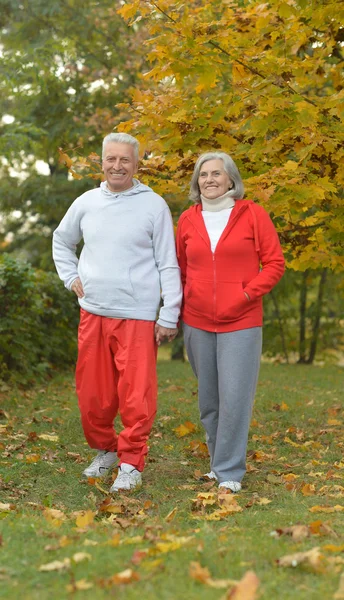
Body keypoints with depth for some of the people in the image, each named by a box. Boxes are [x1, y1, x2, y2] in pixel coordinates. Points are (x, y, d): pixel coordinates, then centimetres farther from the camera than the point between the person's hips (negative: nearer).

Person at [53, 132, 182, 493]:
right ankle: (104, 451, 31)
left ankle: (131, 463, 10)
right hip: (92, 314, 4)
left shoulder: (153, 206, -2)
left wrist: (169, 315, -7)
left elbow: (168, 265, -3)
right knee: (92, 394, 10)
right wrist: (71, 278, 10)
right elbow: (61, 241, 25)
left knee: (136, 396, -4)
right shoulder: (86, 203, 8)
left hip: (137, 317, -4)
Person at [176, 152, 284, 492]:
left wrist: (248, 293, -13)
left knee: (234, 397, -7)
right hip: (196, 323, 3)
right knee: (208, 399, 11)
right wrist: (175, 312, 12)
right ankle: (218, 461, 27)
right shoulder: (188, 219, 8)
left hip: (241, 323, -3)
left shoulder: (252, 214, -1)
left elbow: (274, 263, -2)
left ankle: (230, 471, 4)